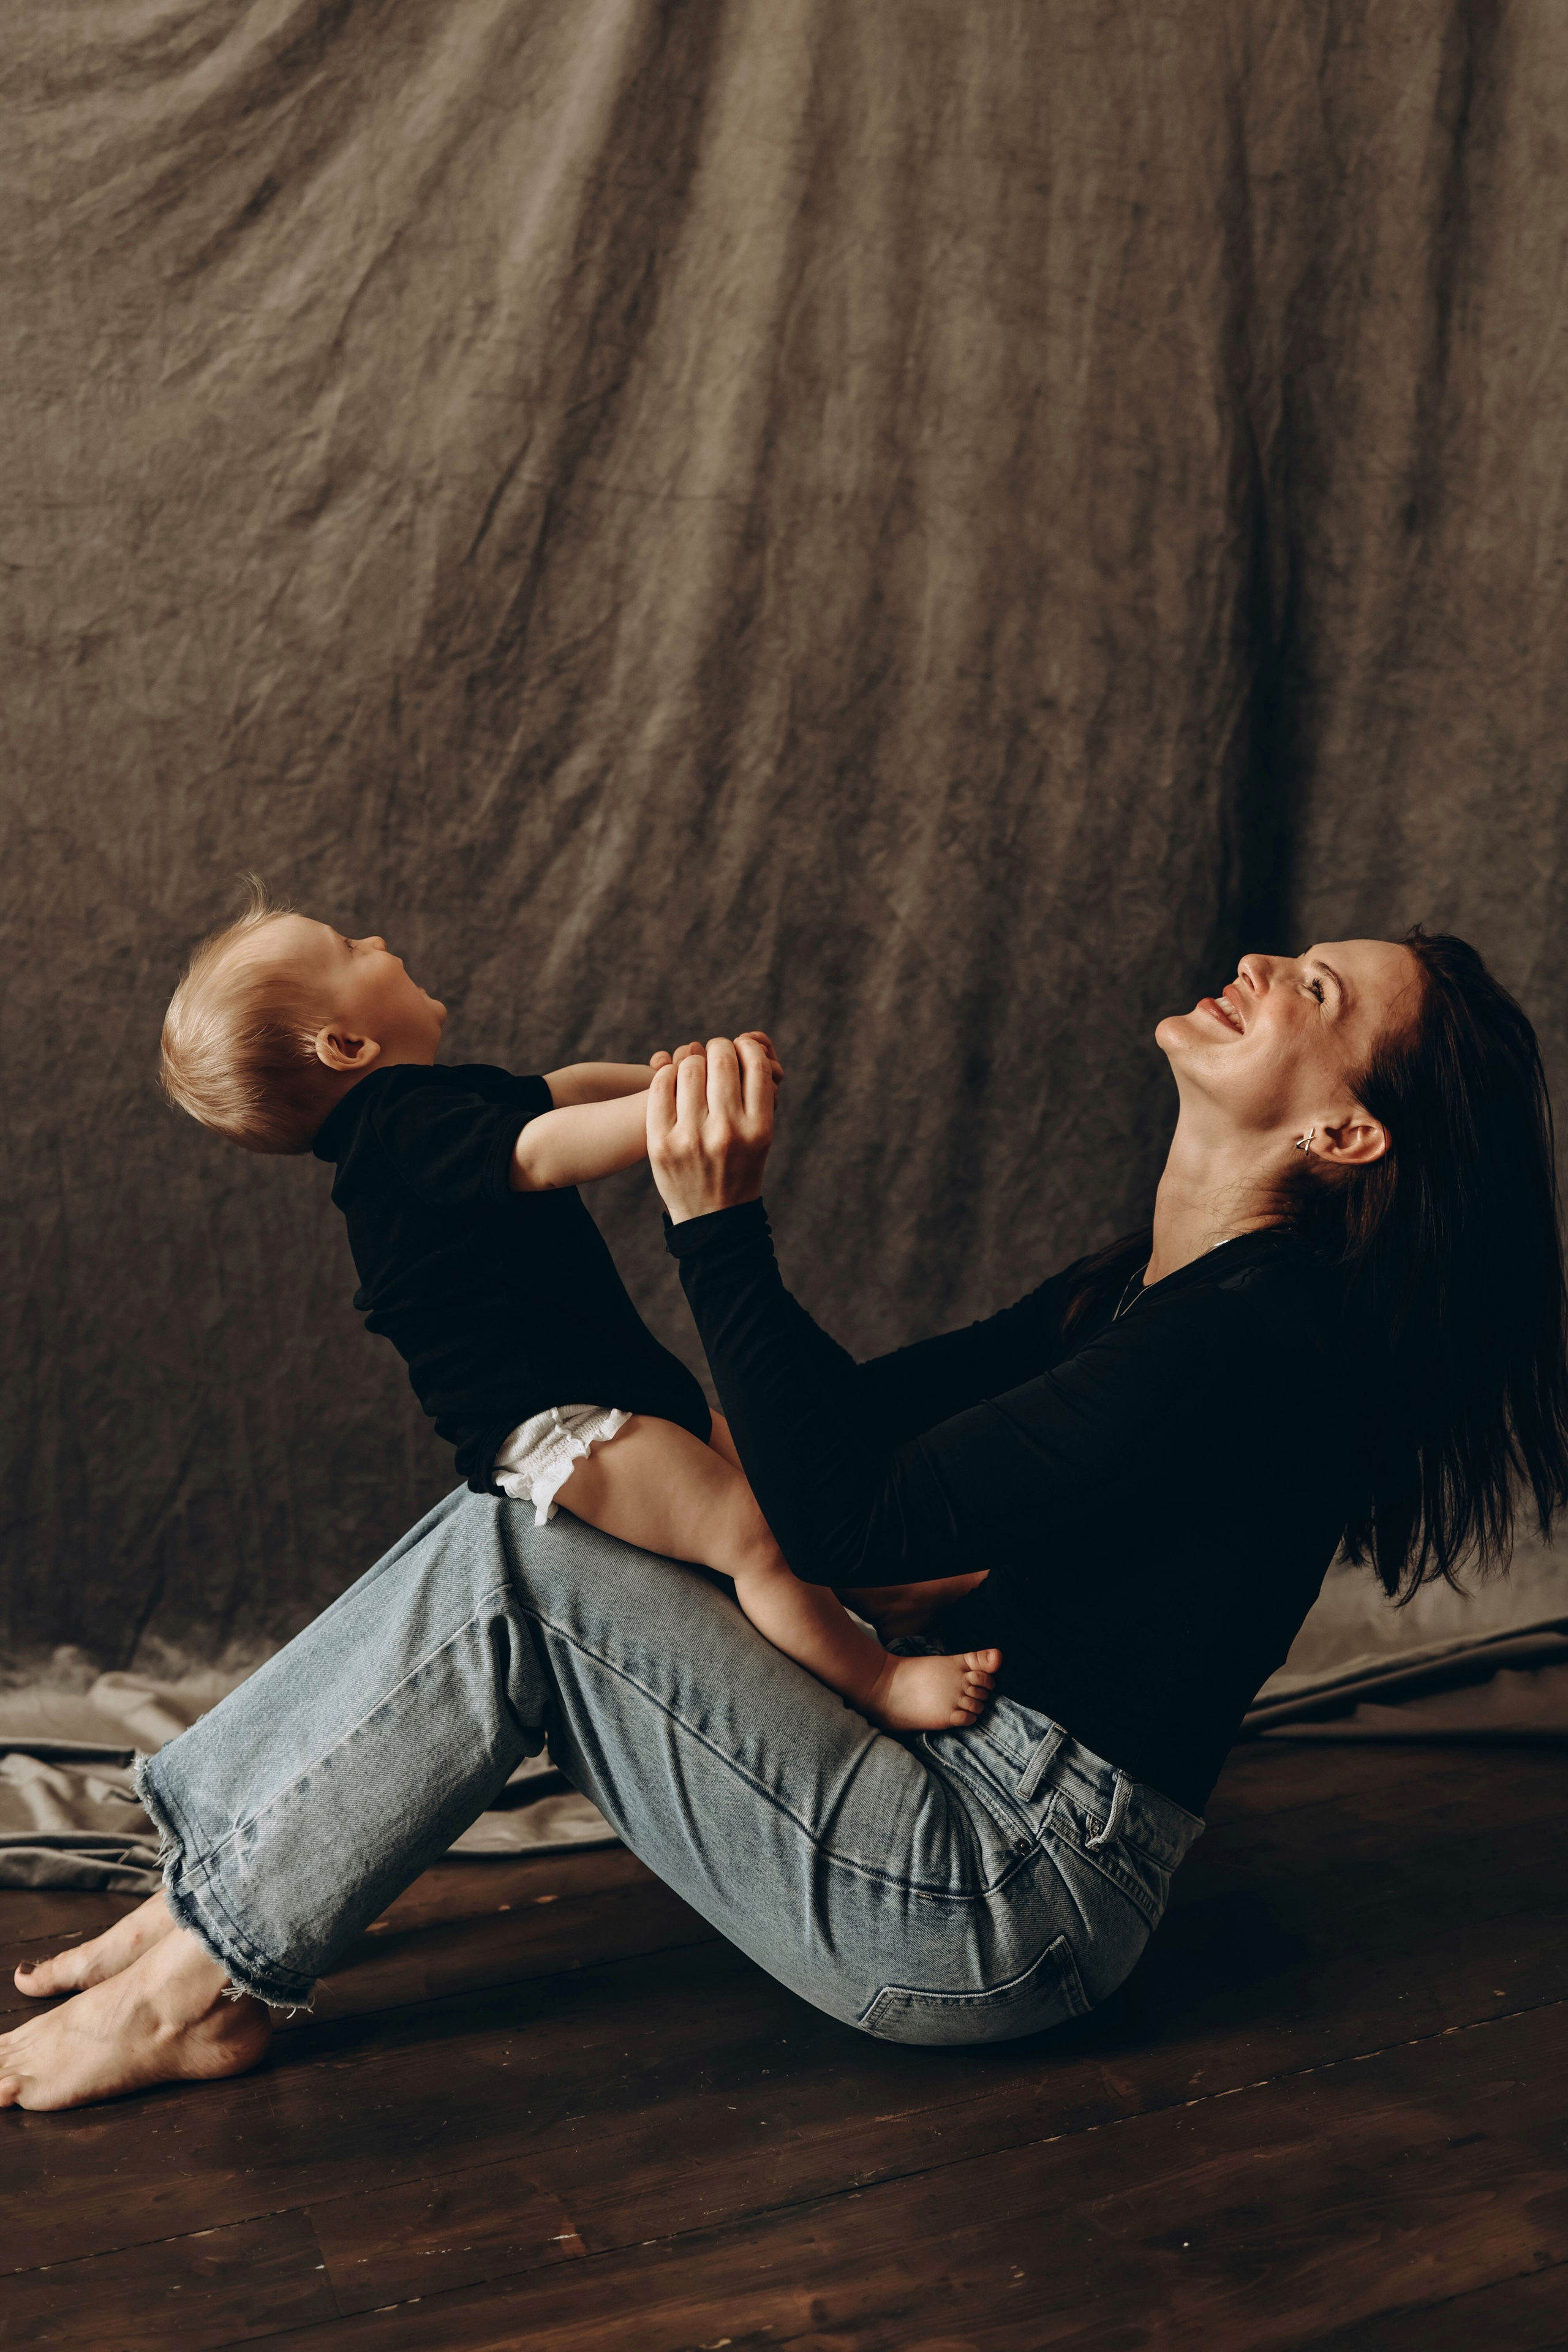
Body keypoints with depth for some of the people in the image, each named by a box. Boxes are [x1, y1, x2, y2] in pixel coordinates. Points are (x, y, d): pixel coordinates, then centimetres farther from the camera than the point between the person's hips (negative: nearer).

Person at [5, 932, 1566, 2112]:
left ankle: (202, 1989, -2)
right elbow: (875, 1412, 14)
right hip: (962, 1789, 10)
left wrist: (722, 1230, -20)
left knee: (508, 1563, -15)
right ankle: (210, 1898, 8)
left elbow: (848, 1525, -22)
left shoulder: (1254, 1338, -21)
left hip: (1002, 1901, -10)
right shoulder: (1156, 1292, 11)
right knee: (518, 1517, 5)